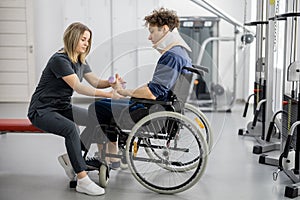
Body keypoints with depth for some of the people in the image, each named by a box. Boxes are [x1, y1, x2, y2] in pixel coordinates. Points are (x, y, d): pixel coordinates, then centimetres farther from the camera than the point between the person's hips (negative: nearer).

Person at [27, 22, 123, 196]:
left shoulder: (80, 61, 8)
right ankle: (82, 181, -32)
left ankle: (69, 158, 8)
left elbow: (95, 81, 3)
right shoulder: (59, 60, -21)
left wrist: (111, 83, -18)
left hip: (63, 107, 9)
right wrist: (108, 95, -37)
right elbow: (78, 87, -30)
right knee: (71, 129, -36)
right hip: (42, 111, -9)